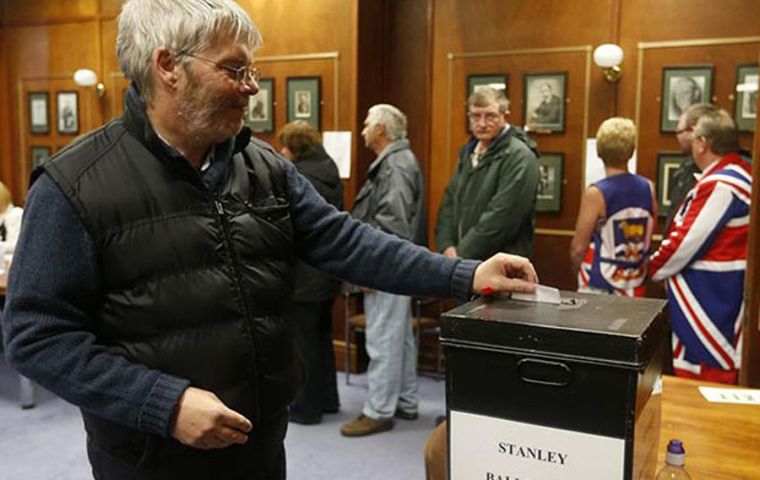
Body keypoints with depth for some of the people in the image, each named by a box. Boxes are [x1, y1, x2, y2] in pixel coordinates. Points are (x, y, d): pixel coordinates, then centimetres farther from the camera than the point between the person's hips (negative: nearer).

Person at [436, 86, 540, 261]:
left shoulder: (519, 157, -13)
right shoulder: (468, 151, 14)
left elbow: (500, 219, -21)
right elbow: (449, 200, 12)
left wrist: (461, 255, -17)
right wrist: (447, 246, -4)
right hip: (460, 261, 7)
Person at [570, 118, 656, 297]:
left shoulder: (596, 193, -14)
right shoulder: (648, 188, -1)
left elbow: (578, 248, -10)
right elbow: (647, 240, 8)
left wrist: (578, 269, 9)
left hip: (598, 289, -4)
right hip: (635, 289, 5)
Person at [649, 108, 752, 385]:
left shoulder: (719, 185, -21)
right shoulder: (740, 174, 11)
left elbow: (688, 240, -21)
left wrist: (653, 268, -6)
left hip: (706, 294, -10)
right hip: (721, 289, 10)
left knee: (700, 380, -1)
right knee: (717, 370, 18)